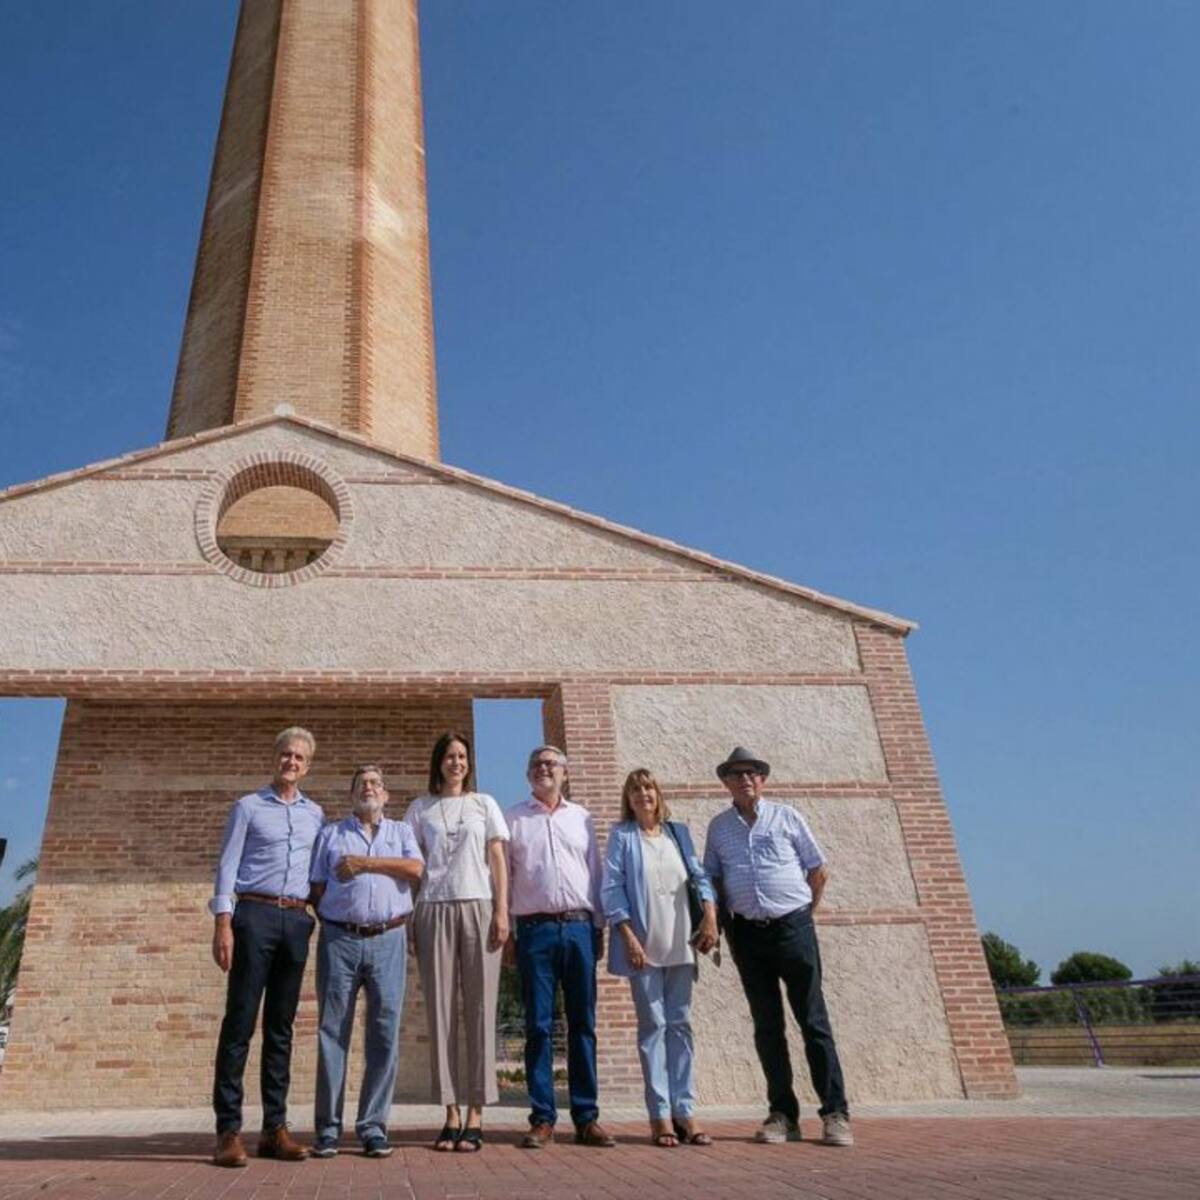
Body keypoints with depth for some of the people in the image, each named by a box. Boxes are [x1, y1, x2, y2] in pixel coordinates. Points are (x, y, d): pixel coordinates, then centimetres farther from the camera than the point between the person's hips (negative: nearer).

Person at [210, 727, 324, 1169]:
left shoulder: (315, 814, 16)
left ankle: (275, 1128, 11)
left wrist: (320, 916, 9)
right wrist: (222, 924, -9)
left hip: (297, 920, 4)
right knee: (240, 1022, -4)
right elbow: (227, 867, 0)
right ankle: (229, 1130, 0)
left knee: (281, 1026, 7)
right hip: (254, 915, -4)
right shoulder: (248, 807, 5)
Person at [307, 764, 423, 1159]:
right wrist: (331, 919, -2)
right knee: (332, 1032, 2)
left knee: (384, 1034, 0)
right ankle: (328, 1127, 10)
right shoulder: (330, 834, 16)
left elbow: (415, 869, -4)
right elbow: (316, 889, 10)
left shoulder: (400, 831, 15)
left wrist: (366, 862, -5)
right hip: (339, 939, 0)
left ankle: (373, 1126, 9)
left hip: (388, 940, 0)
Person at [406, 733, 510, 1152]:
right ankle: (451, 1113, 6)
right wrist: (406, 916, 0)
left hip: (479, 908, 0)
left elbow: (498, 860, 7)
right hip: (434, 910, 0)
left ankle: (475, 1113, 4)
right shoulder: (420, 808, 12)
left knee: (480, 1009, -2)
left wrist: (502, 912, -2)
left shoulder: (484, 804, 12)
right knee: (440, 1010, 0)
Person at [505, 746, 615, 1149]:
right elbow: (502, 875, 6)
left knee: (583, 1024, 4)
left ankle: (586, 1118, 10)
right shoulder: (513, 819, 8)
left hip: (579, 927, 2)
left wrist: (600, 927, 8)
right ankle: (543, 1119, 8)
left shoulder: (581, 818, 13)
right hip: (535, 929, -2)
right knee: (538, 1026, 1)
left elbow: (595, 873, 13)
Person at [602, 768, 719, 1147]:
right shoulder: (621, 836, 2)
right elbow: (612, 889, -4)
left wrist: (710, 917, -8)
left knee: (680, 1025, 6)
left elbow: (700, 876, 8)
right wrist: (629, 937, -13)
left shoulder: (679, 833, 12)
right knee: (653, 1025, -1)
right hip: (642, 944, -3)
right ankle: (660, 1115, 4)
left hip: (680, 944, 3)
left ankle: (684, 1111, 10)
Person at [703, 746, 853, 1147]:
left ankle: (835, 1114, 5)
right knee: (767, 1027, 7)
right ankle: (783, 1115, 15)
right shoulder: (718, 826, 8)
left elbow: (818, 872, 8)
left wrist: (802, 915, 8)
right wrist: (725, 926, 5)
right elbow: (713, 880, 13)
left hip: (793, 929, -2)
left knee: (814, 1022, -1)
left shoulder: (786, 816, 3)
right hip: (748, 935, 2)